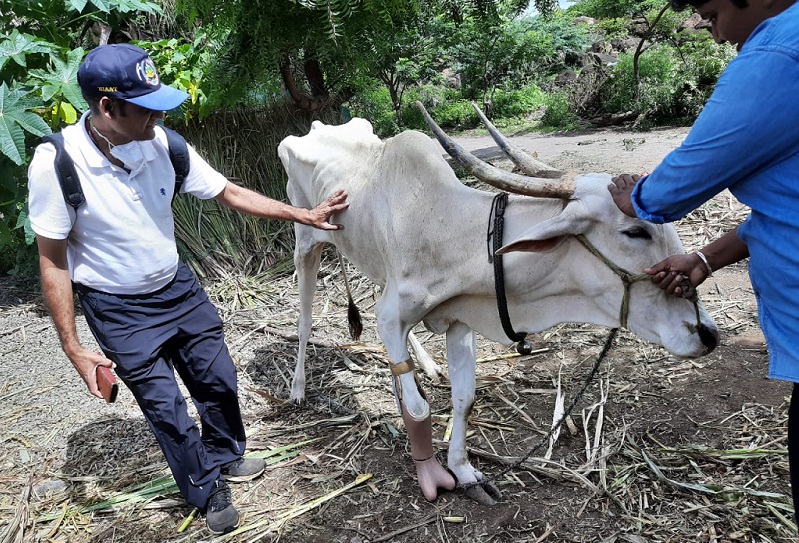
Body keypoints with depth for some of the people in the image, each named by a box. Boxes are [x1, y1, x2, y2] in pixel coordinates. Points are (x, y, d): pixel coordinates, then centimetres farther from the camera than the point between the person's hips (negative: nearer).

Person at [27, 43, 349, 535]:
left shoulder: (163, 143, -15)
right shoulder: (56, 162, -24)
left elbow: (229, 193, -3)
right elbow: (53, 261, -15)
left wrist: (306, 215, -5)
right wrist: (73, 348, -15)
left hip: (178, 286, 4)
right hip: (119, 309, -4)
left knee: (218, 380, 16)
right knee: (167, 410, 4)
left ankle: (225, 458, 45)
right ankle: (208, 493, 31)